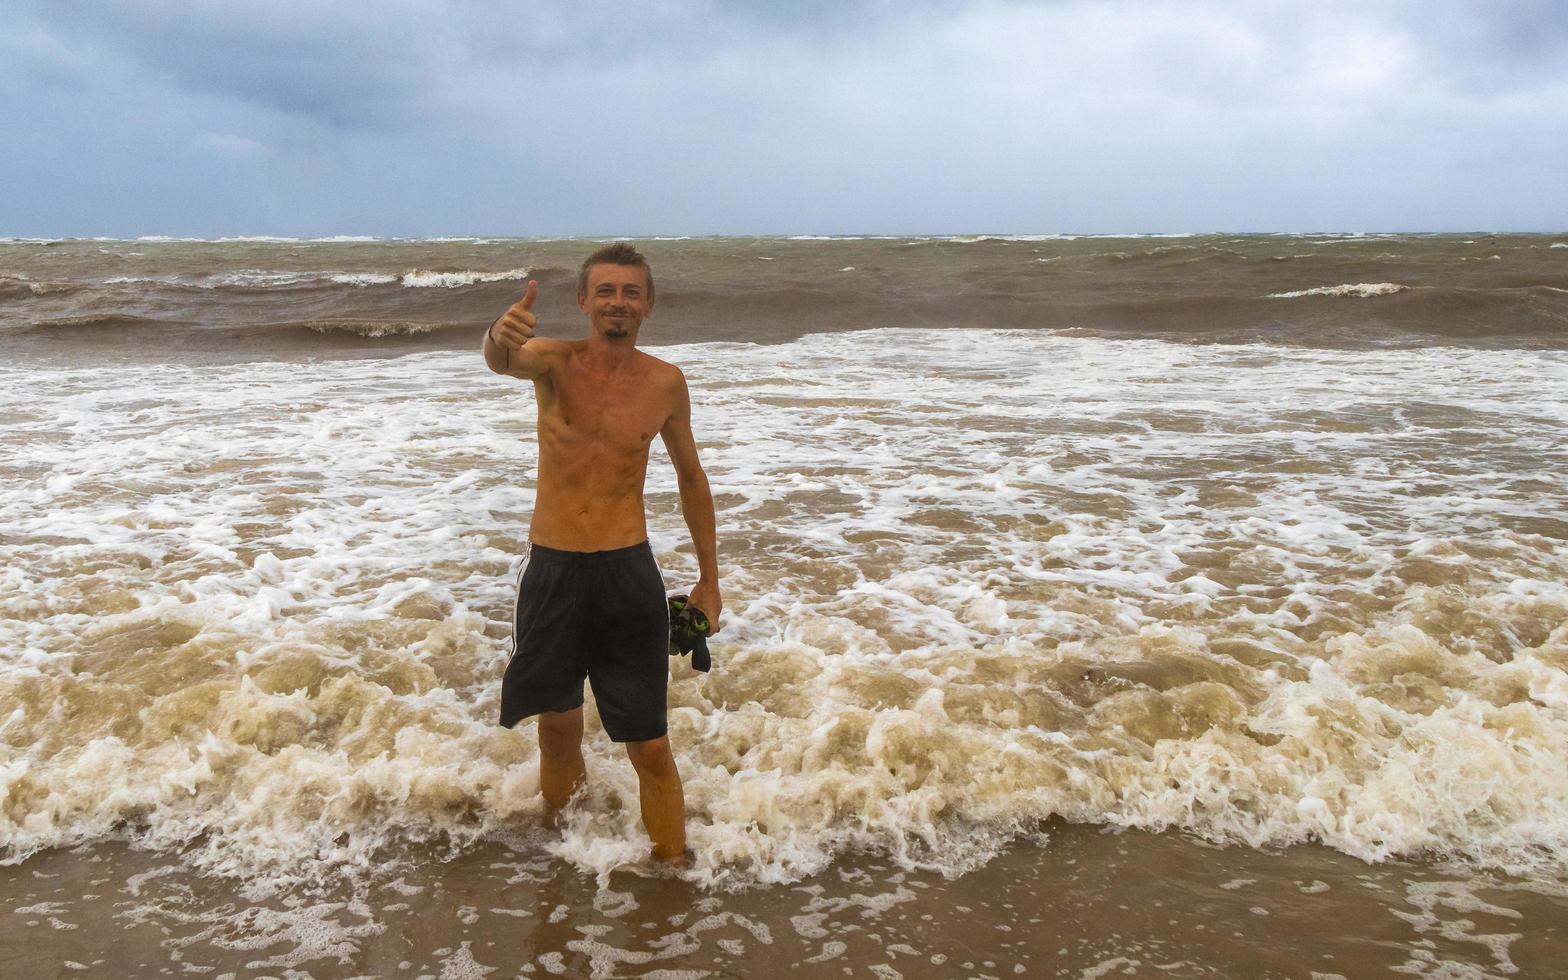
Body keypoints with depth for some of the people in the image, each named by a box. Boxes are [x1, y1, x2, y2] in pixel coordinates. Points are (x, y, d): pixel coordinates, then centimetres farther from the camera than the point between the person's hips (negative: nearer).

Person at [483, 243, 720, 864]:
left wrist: (709, 580, 14)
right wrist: (499, 337, -55)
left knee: (650, 747, 0)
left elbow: (690, 476, 13)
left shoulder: (665, 382, 0)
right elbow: (504, 360, -29)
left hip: (628, 573, 0)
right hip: (552, 572, 0)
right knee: (557, 726, 14)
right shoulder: (555, 361, -5)